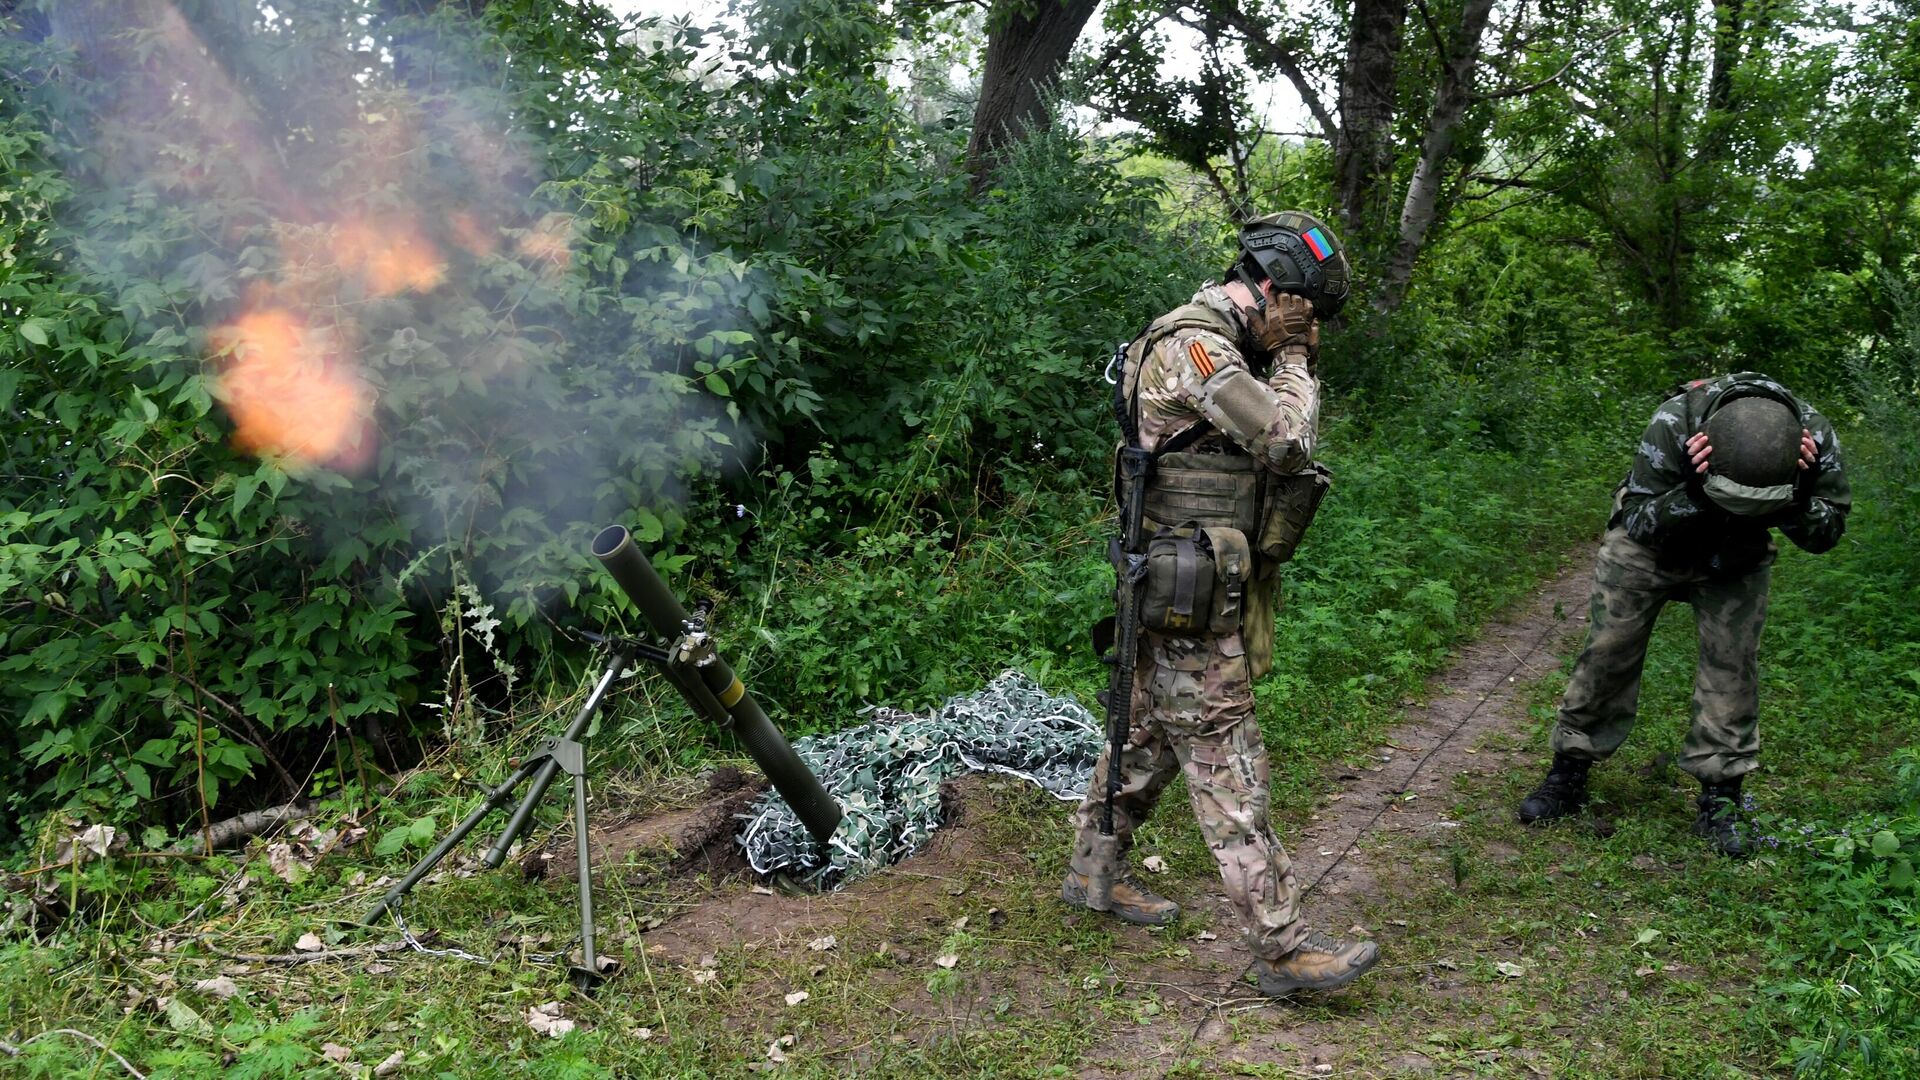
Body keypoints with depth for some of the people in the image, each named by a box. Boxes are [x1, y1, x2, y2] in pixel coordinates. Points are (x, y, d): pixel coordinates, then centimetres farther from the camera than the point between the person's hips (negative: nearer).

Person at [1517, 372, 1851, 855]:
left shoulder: (1815, 438, -29)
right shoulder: (1673, 423, -38)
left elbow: (1827, 533, -14)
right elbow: (1640, 526, -27)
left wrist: (1799, 498, -36)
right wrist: (1693, 494, -46)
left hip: (1735, 563, 2)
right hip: (1648, 549, -2)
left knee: (1732, 663, -6)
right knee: (1608, 653, -2)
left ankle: (1718, 800, 5)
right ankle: (1567, 775, 12)